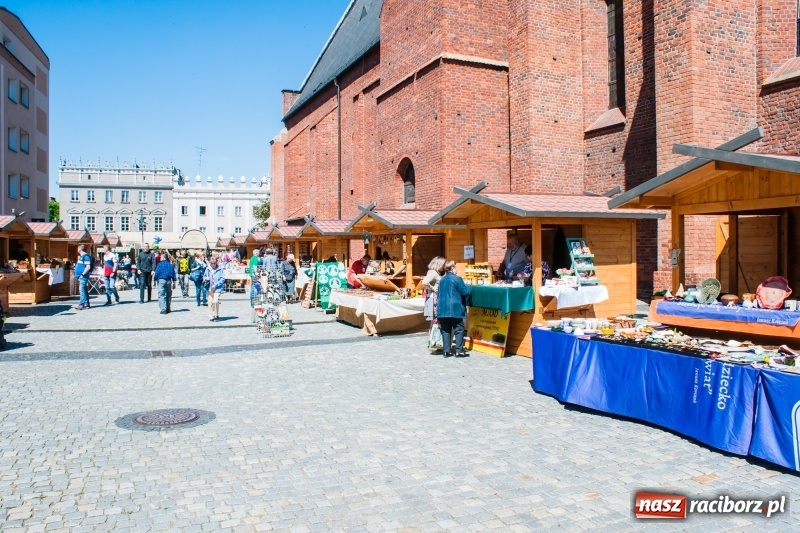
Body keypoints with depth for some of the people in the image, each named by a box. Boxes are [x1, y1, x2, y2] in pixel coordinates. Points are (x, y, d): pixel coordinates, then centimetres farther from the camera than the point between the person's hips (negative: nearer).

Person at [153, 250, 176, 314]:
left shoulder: (160, 264, -8)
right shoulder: (170, 265, 4)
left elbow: (156, 273, -8)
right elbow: (173, 275, 6)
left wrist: (155, 280, 5)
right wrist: (174, 283, 13)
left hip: (161, 280, -4)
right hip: (169, 281, 4)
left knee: (161, 295, -3)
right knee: (168, 295, 15)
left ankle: (163, 309, -13)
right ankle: (168, 309, 21)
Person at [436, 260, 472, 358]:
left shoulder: (442, 280, 11)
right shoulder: (457, 279, -8)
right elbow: (465, 291, -6)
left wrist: (438, 307, 23)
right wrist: (470, 287, 14)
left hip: (443, 309, 6)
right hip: (455, 309, -6)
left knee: (446, 330, 9)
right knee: (459, 329, 1)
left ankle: (447, 351, 10)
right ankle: (459, 351, 0)